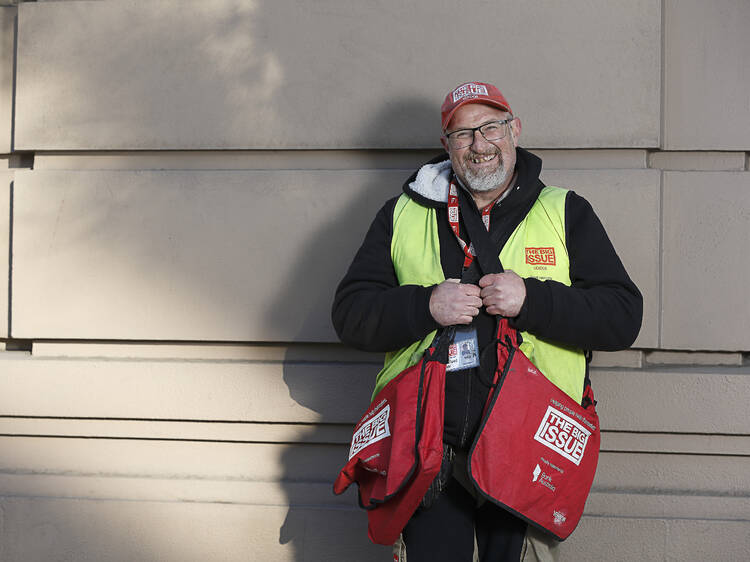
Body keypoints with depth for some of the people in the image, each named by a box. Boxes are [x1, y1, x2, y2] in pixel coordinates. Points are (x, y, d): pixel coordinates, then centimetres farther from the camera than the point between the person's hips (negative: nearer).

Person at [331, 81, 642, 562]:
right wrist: (427, 306, -10)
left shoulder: (566, 213, 9)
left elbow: (624, 316, 1)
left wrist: (530, 300, -13)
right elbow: (350, 313, 7)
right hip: (428, 455, 1)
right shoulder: (403, 216, 12)